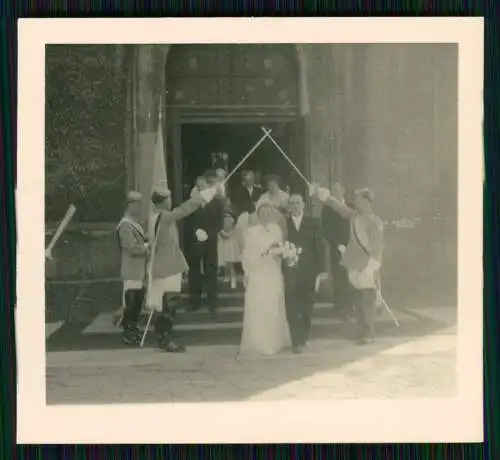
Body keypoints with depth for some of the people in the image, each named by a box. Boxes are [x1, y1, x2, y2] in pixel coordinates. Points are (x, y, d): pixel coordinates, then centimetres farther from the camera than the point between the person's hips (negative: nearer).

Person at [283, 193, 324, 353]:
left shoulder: (312, 222, 7)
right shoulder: (283, 223, 3)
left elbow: (318, 246, 5)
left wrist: (318, 267, -2)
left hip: (308, 270, 2)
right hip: (290, 270, -2)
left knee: (306, 306, 10)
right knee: (292, 308, -7)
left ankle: (303, 338, 24)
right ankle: (297, 341, -5)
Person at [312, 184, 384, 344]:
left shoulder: (375, 223, -12)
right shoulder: (355, 216, 7)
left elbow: (377, 247, -14)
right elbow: (339, 206, 11)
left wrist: (373, 268, -17)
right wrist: (319, 192, 9)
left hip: (367, 270, -7)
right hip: (356, 268, 7)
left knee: (368, 303, -1)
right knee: (358, 303, 11)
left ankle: (369, 334, 7)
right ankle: (362, 333, 19)